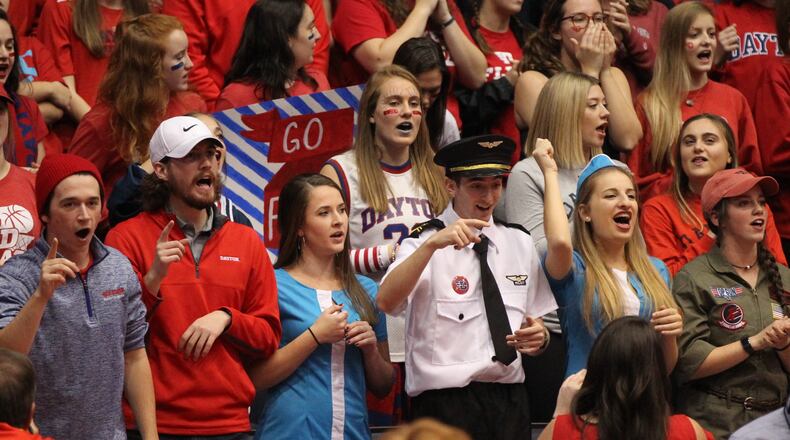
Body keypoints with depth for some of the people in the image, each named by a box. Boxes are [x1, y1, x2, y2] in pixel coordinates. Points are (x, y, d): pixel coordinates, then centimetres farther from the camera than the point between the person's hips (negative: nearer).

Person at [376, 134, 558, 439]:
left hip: (510, 399, 4)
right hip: (446, 400, -4)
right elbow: (386, 302, -21)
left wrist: (538, 337, -4)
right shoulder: (424, 241, -2)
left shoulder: (519, 243, 14)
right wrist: (432, 244, -32)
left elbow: (537, 326, 19)